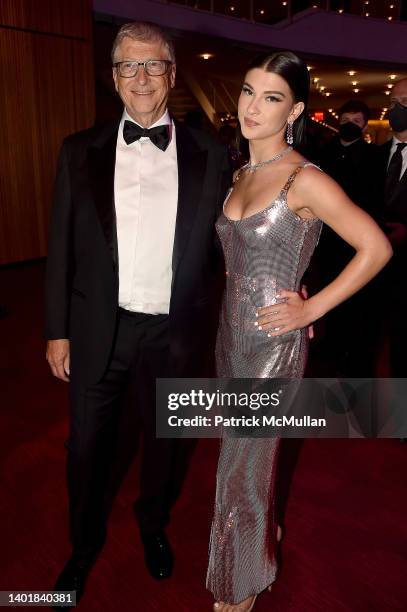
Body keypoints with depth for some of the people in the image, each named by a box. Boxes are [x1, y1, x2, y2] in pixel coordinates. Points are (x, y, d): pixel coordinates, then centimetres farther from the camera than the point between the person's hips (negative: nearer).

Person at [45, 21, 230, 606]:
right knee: (87, 447, 16)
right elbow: (62, 247, 1)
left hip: (174, 334, 0)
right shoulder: (80, 151, 0)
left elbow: (225, 244, 1)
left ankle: (154, 526, 51)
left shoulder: (209, 155, -1)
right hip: (97, 332, 1)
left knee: (164, 441, 20)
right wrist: (57, 330, 0)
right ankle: (85, 542, 45)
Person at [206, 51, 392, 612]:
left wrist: (312, 308, -15)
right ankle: (266, 527, 51)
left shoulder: (306, 180, -17)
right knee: (248, 449, 23)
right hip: (232, 330, 7)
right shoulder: (241, 175, 6)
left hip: (273, 340, -7)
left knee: (243, 463, 7)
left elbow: (376, 248, -16)